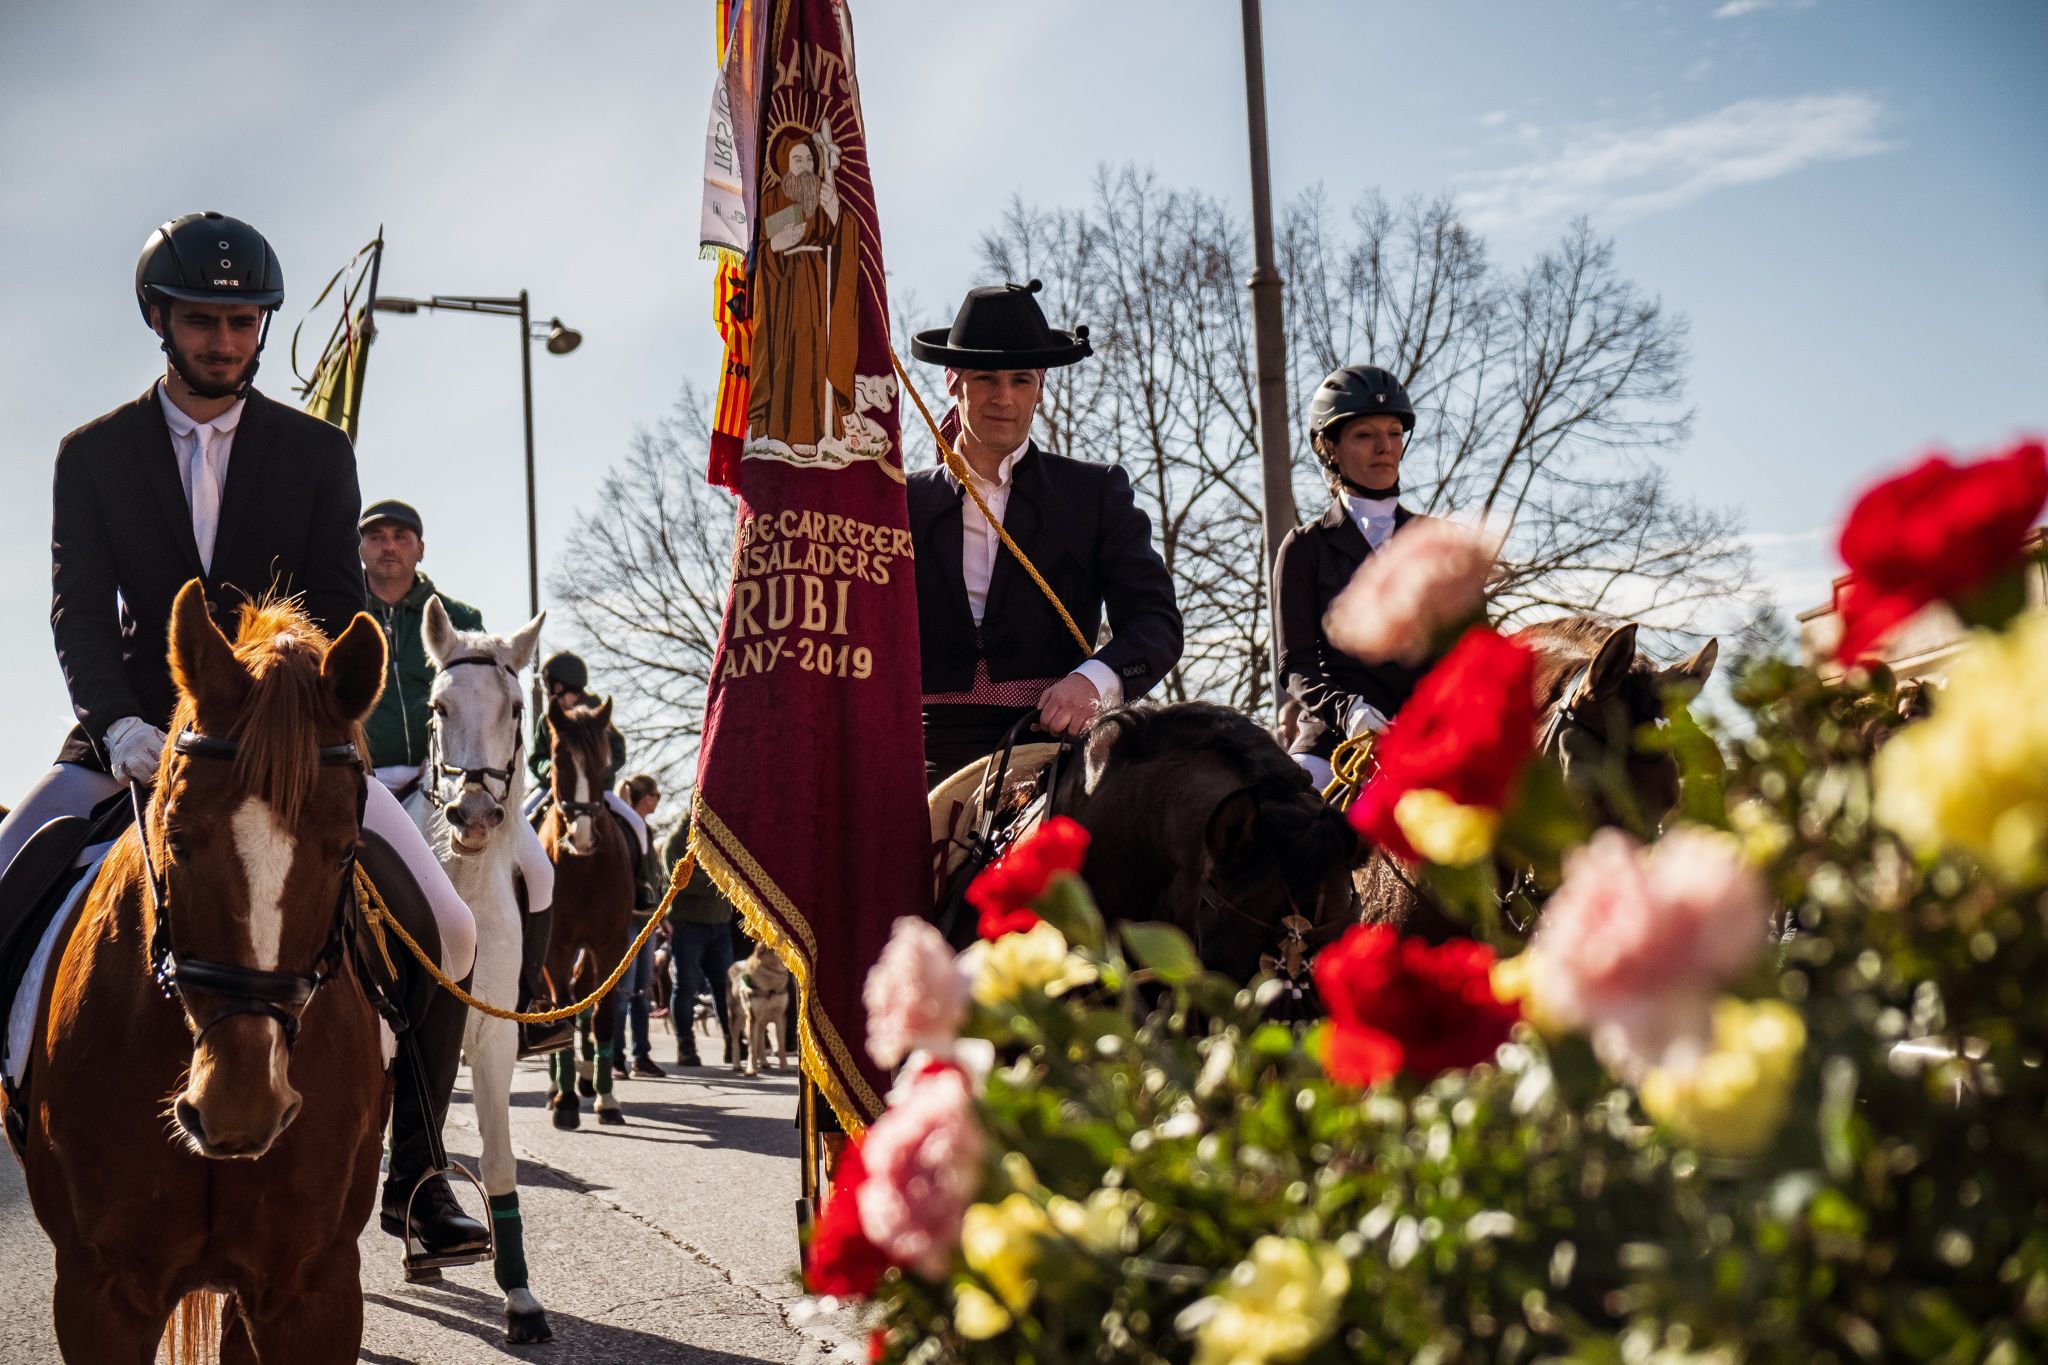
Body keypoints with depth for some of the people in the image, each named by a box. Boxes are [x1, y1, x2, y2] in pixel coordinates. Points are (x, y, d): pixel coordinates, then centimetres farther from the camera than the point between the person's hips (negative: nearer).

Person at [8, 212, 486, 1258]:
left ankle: (413, 1172, -1)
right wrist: (121, 723, -23)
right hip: (137, 733, 1)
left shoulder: (317, 453, 6)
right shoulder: (92, 455, 6)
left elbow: (339, 613, 1)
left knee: (446, 928, -14)